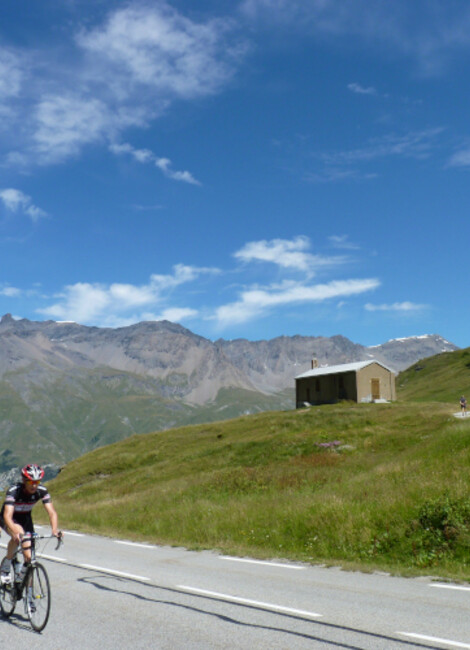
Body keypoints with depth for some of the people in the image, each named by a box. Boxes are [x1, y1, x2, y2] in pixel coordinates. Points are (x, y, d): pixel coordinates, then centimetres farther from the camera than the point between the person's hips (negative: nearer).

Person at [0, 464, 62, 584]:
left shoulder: (42, 491, -23)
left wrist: (55, 529, -47)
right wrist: (15, 532, -61)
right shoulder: (13, 491, -33)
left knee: (29, 556, -7)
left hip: (25, 518, 3)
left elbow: (52, 512, -28)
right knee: (19, 534, -35)